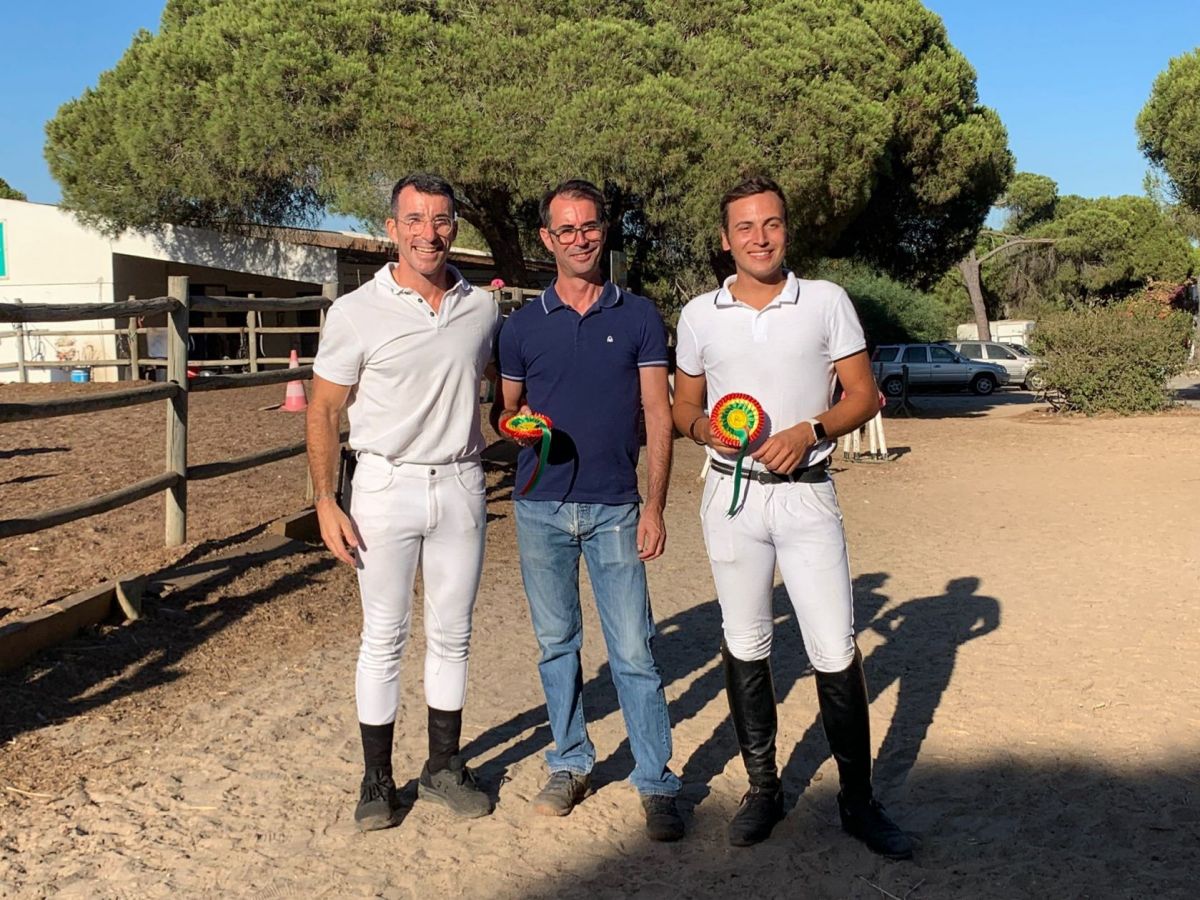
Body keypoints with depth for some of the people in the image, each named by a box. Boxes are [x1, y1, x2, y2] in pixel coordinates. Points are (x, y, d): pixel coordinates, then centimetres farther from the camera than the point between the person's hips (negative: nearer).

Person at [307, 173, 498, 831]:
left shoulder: (483, 308, 3)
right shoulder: (356, 313, -6)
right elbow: (323, 412, -3)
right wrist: (326, 503, -9)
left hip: (460, 486, 3)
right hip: (386, 486, -3)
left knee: (452, 635, 12)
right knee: (384, 638, 5)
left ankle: (443, 768, 26)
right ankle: (377, 779, 18)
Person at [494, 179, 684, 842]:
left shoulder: (638, 317, 3)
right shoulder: (522, 325, 7)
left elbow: (657, 416, 1)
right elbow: (506, 411, 14)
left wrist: (655, 505, -6)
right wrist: (516, 423, -11)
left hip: (615, 508, -2)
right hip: (541, 507, 2)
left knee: (633, 651, -2)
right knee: (556, 643, 11)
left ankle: (656, 784, 8)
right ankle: (570, 764, 26)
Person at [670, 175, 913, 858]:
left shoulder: (827, 301, 1)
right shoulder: (700, 315, 5)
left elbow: (864, 395, 1)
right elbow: (685, 407, 13)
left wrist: (810, 430, -16)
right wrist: (706, 428, -10)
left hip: (807, 494, -2)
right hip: (731, 494, 2)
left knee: (837, 652, -2)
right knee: (745, 647, 10)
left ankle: (860, 801, 14)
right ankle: (763, 789, 25)